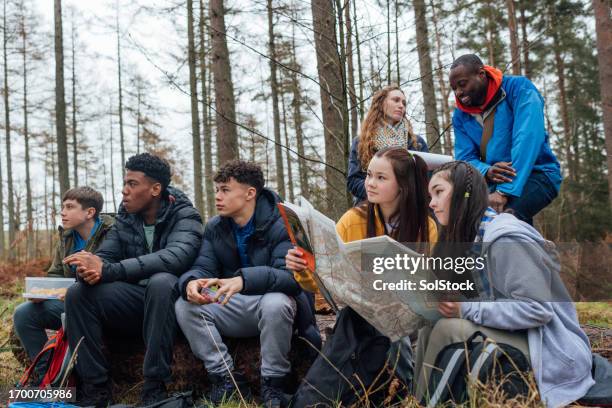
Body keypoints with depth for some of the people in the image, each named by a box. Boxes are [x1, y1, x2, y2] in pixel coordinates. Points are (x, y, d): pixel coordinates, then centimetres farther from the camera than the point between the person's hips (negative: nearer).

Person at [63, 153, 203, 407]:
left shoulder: (184, 216, -11)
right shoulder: (125, 218, 8)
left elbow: (175, 257, -30)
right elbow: (104, 256, 1)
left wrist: (108, 270, -38)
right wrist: (89, 270, -26)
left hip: (170, 298, -5)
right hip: (135, 299, 5)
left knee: (160, 281, -37)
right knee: (78, 293, -16)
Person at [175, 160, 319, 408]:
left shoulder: (282, 225, -17)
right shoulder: (215, 227, 2)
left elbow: (290, 276, -29)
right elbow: (203, 268, -4)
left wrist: (243, 280, -46)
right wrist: (191, 282, -31)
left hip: (273, 301, -5)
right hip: (235, 307, 5)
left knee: (275, 303, -39)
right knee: (185, 306, -17)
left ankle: (273, 385, -17)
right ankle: (226, 378, -9)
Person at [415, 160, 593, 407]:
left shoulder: (504, 239, -19)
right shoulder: (473, 236, 9)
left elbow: (538, 309, -25)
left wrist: (468, 309, -23)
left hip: (550, 351, -8)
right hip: (515, 337, 8)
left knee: (447, 328, -24)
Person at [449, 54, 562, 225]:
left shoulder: (518, 88, -13)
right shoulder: (460, 115, 4)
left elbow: (527, 139, -25)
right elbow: (465, 159, -2)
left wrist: (505, 191, -33)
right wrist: (486, 172, -27)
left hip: (537, 174, -6)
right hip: (493, 182, 6)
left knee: (504, 211, -35)